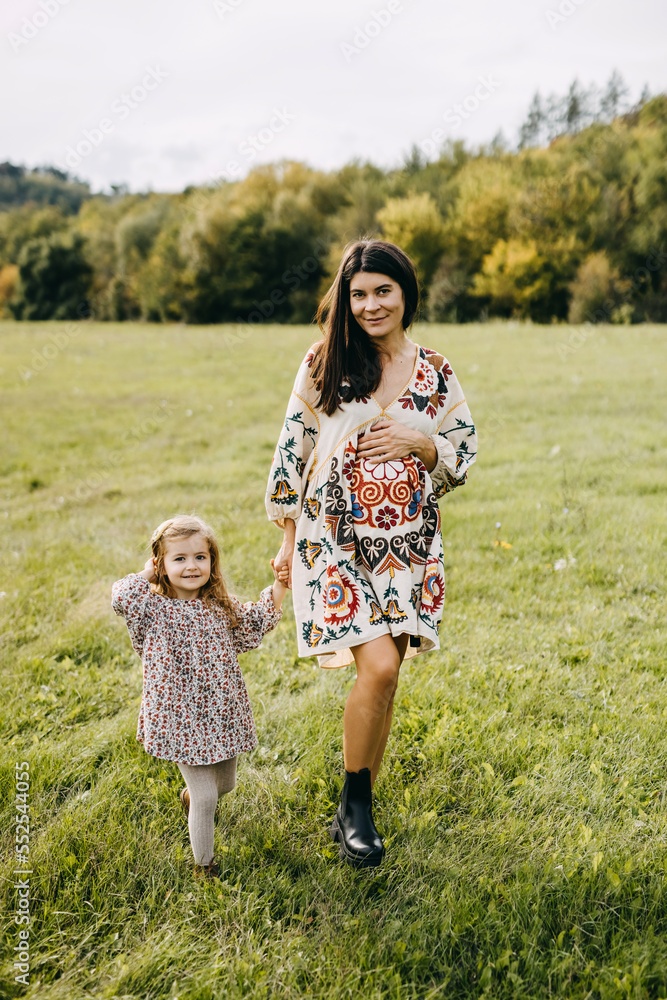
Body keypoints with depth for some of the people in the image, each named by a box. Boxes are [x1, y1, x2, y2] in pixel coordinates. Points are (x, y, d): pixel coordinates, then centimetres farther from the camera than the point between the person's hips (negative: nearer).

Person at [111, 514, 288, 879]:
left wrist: (278, 588, 8)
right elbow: (122, 597, -31)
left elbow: (253, 626, 16)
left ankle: (189, 796, 56)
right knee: (206, 796, -3)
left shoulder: (221, 606, 2)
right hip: (181, 720, -5)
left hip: (222, 715, 6)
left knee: (225, 783, 23)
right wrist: (147, 574, -14)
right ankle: (203, 862, 19)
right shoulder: (154, 608, -11)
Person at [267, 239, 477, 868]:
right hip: (334, 540, -3)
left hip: (407, 545, 3)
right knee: (378, 667, -18)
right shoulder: (323, 365, -1)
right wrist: (287, 543, 2)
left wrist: (417, 443, -10)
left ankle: (354, 815, 25)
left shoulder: (436, 375, 6)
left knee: (383, 679, 6)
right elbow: (291, 451, 2)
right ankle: (355, 800, 7)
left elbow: (465, 454, 11)